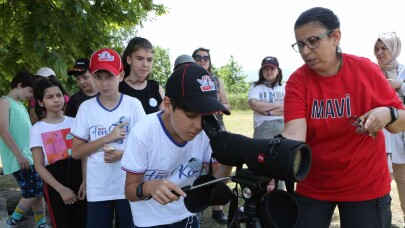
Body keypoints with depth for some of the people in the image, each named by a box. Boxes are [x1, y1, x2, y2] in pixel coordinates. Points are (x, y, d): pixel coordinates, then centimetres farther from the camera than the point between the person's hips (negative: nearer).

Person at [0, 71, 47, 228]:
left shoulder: (21, 105, 21)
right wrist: (19, 155, -19)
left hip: (31, 157, 8)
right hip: (20, 159, -8)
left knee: (38, 192, 8)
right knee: (34, 193, -9)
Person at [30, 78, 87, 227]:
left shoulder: (73, 122, 2)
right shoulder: (38, 129, -4)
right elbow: (39, 166, -6)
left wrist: (84, 181, -12)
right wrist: (61, 189, -13)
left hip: (78, 177, 2)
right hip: (55, 184, -2)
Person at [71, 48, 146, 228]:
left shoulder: (133, 104, -4)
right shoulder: (86, 107, -2)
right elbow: (76, 152, -2)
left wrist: (122, 154, -17)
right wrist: (107, 138, -13)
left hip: (129, 186, -1)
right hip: (97, 189, 1)